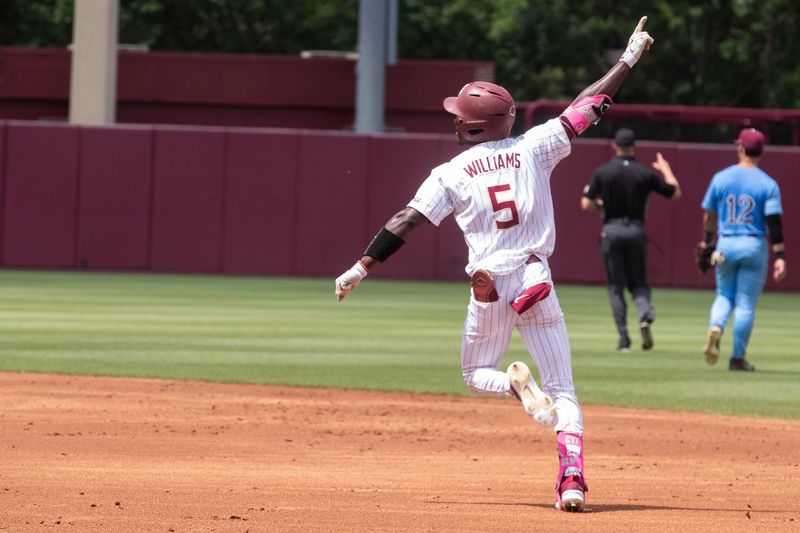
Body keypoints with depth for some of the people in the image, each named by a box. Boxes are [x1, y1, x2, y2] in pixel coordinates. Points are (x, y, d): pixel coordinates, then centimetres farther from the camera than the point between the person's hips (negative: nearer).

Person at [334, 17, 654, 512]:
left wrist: (362, 267, 2)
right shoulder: (533, 147, 2)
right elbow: (586, 108, 5)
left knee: (477, 375, 22)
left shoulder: (451, 173, 0)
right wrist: (628, 59, 13)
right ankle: (573, 479, -13)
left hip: (489, 289, -1)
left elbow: (404, 222, -3)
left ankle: (515, 384, -14)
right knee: (563, 388, 5)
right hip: (536, 280, 1)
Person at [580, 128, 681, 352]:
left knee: (616, 286, 7)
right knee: (638, 282, 13)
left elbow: (586, 204, -7)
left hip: (611, 231, -1)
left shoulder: (602, 172, -4)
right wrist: (666, 170, 22)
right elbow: (675, 193, 7)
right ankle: (645, 317, -17)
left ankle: (623, 338, 2)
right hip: (636, 231, 1)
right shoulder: (646, 173, -3)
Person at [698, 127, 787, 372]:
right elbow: (774, 222, -13)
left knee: (724, 295, 18)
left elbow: (709, 215, 10)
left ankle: (715, 327, -13)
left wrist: (707, 242, 25)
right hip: (755, 246, -2)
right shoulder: (768, 184, -7)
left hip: (725, 245, 2)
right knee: (746, 303, 5)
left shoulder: (720, 178, 0)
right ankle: (738, 358, 7)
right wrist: (780, 257, -12)